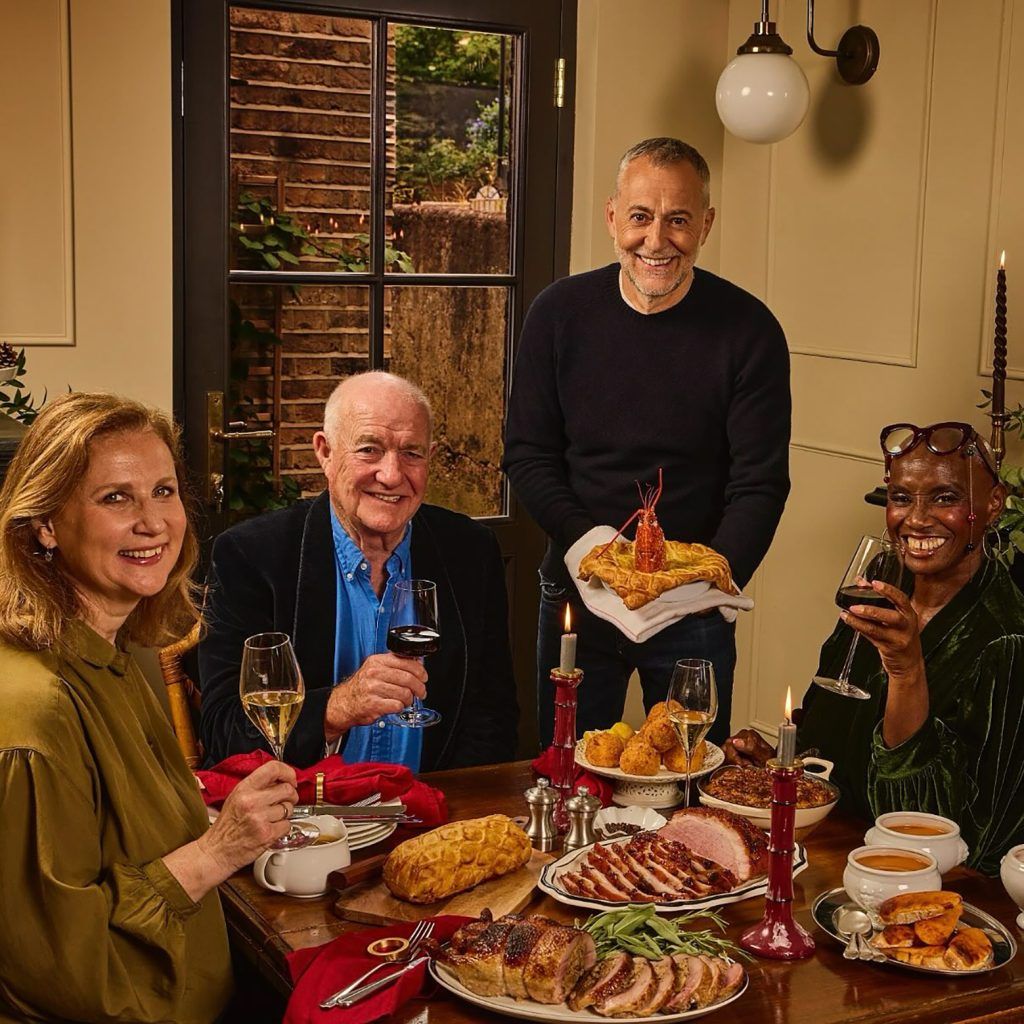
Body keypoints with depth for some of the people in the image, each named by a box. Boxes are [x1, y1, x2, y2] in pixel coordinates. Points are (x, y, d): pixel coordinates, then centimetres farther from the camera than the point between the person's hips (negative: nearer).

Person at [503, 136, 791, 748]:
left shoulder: (748, 331, -10)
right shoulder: (560, 313, -5)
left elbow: (760, 483, -9)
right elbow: (527, 455, -1)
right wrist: (586, 541, -17)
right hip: (576, 596, 1)